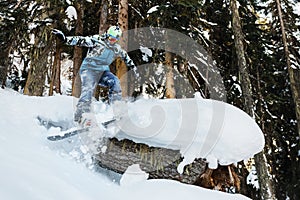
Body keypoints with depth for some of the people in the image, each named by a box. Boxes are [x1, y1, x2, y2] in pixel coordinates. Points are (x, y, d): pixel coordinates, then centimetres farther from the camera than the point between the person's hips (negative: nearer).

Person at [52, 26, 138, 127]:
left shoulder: (117, 48, 7)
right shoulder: (97, 40, -11)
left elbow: (126, 56, 26)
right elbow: (80, 40, -19)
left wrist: (133, 67, 31)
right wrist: (65, 39, -32)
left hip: (103, 71, 5)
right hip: (89, 69, -5)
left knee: (114, 81, -20)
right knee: (88, 89, -26)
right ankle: (81, 116, -31)